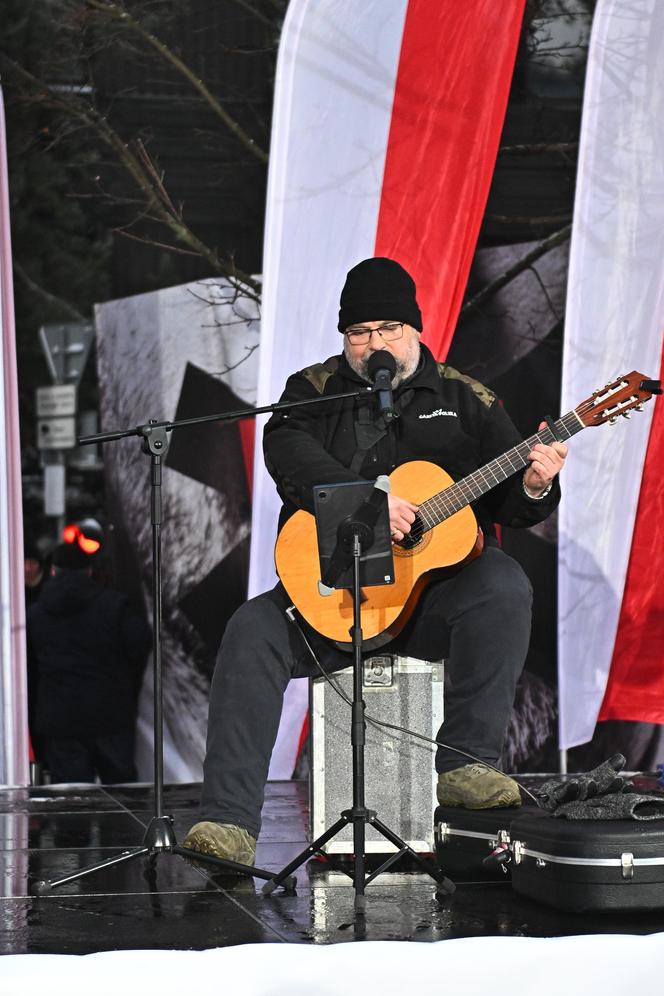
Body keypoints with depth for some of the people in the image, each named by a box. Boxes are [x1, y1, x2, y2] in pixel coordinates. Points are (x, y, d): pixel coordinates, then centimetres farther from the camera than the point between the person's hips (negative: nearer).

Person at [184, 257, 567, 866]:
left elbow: (512, 506, 10)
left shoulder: (464, 399, 13)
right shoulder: (313, 391, 11)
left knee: (503, 584, -31)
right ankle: (230, 823, -29)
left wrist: (534, 488, -15)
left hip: (437, 595, 0)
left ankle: (466, 762, -25)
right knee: (252, 633, -26)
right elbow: (288, 455, -11)